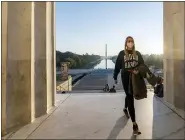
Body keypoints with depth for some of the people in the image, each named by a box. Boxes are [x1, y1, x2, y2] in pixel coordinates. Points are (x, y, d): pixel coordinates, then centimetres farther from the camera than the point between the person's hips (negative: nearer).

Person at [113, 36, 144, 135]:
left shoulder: (137, 53, 6)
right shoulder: (122, 53, -3)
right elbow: (117, 66, 2)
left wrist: (138, 71, -19)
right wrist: (115, 77, 6)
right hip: (126, 78, -4)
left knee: (129, 96, 23)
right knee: (130, 98, -6)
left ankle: (125, 108, 57)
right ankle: (134, 124, -6)